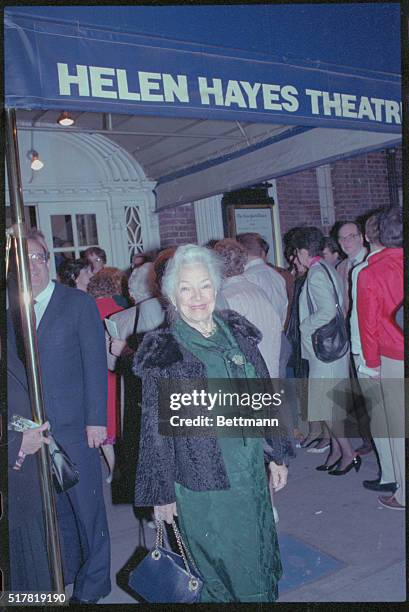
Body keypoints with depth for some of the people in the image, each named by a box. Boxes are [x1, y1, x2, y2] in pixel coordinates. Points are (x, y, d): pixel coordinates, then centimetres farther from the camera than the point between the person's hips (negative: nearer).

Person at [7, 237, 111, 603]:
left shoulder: (78, 303, -4)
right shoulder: (12, 311, 9)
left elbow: (95, 363, -6)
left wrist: (96, 419, -11)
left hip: (73, 424, -4)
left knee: (87, 503, 5)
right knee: (55, 504, 16)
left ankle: (93, 583, 23)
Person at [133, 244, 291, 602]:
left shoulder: (237, 334, 1)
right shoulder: (163, 353, -12)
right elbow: (155, 429, -7)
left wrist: (277, 455, 10)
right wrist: (161, 492, -4)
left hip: (253, 475, 5)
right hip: (204, 486, -4)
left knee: (262, 560, 20)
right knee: (223, 567, 11)